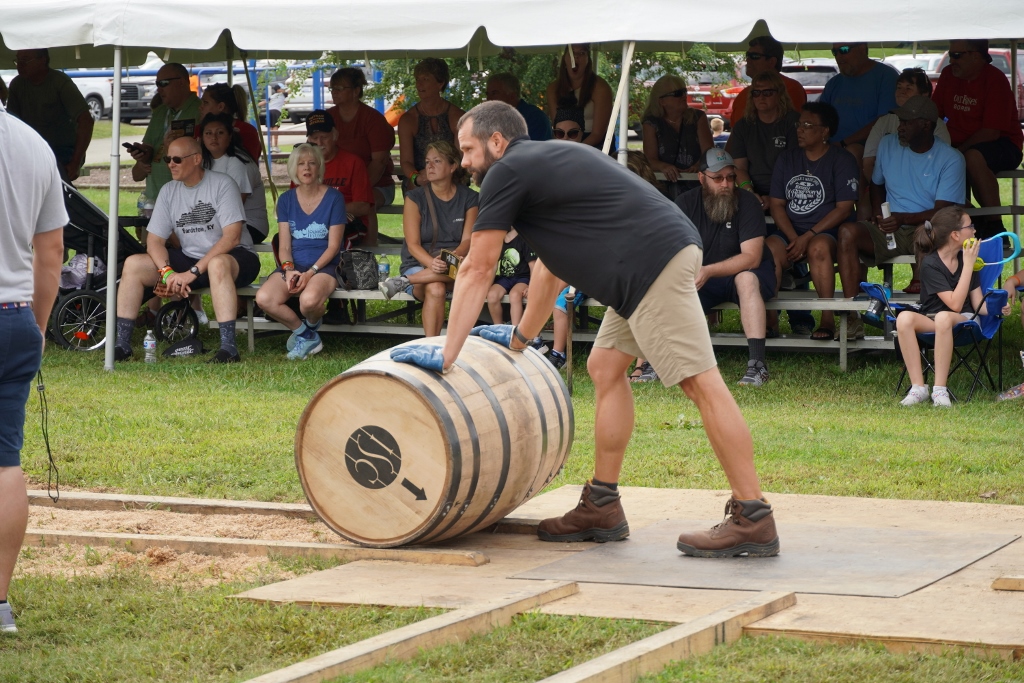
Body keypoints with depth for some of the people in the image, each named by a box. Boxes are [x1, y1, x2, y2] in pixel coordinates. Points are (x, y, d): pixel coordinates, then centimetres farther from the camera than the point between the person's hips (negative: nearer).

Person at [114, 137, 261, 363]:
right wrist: (168, 272, -19)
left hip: (235, 258, -6)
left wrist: (193, 272, -25)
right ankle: (122, 344, -8)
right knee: (133, 264, -9)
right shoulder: (169, 191, 5)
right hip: (189, 258, 6)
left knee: (218, 264, -42)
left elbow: (232, 237, -21)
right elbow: (154, 240, 2)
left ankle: (228, 347, -44)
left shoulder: (222, 185, -13)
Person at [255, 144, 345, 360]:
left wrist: (310, 272, -17)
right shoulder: (286, 200, 10)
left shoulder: (333, 198, -1)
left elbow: (333, 246, -4)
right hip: (293, 265, 4)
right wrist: (289, 270, -14)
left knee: (309, 300, -38)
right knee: (264, 298, -27)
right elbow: (284, 245, 6)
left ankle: (310, 329, 2)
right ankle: (307, 336, -3)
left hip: (324, 266, -4)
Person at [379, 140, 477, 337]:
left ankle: (405, 282, -32)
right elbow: (413, 245, -6)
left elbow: (467, 241, -4)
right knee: (436, 289, -38)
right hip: (418, 265, -2)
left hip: (456, 261, 2)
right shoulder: (415, 198, 1)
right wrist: (431, 263, -28)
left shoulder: (469, 199, 5)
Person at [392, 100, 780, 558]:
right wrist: (520, 338, 45)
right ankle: (602, 508, 19)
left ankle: (753, 520, -13)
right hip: (664, 258, 10)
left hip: (654, 260, -10)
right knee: (605, 368, 16)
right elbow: (551, 264, 37)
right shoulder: (545, 163, 28)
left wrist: (446, 355, 5)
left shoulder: (507, 173, 0)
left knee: (701, 383, -11)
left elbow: (476, 271, 1)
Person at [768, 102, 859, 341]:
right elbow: (777, 205, 10)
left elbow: (843, 209, -7)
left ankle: (828, 319, -34)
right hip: (790, 231, 4)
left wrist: (809, 236, -16)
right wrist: (793, 238, -8)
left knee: (818, 247, -38)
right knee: (769, 249, -30)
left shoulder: (842, 160, 1)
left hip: (827, 232, -4)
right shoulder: (787, 159, 15)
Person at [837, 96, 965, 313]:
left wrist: (904, 218, -26)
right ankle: (852, 316, -37)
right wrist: (877, 213, 8)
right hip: (888, 231, 4)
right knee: (847, 231, -28)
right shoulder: (888, 145, 11)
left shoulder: (951, 159, -4)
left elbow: (942, 212, -11)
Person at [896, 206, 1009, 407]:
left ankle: (940, 389, -36)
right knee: (904, 318, -35)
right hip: (931, 321, -1)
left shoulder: (967, 258, 6)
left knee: (943, 317, -36)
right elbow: (955, 303, -18)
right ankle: (918, 387, -34)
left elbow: (979, 305, 4)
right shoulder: (930, 264, -8)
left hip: (963, 322, 1)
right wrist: (968, 266, -17)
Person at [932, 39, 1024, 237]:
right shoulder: (948, 75, 6)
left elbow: (991, 132, -21)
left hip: (1003, 146, -7)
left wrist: (958, 151, -23)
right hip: (960, 145, 7)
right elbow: (933, 115, 4)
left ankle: (994, 226, -31)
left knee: (973, 158, -37)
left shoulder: (995, 80, -14)